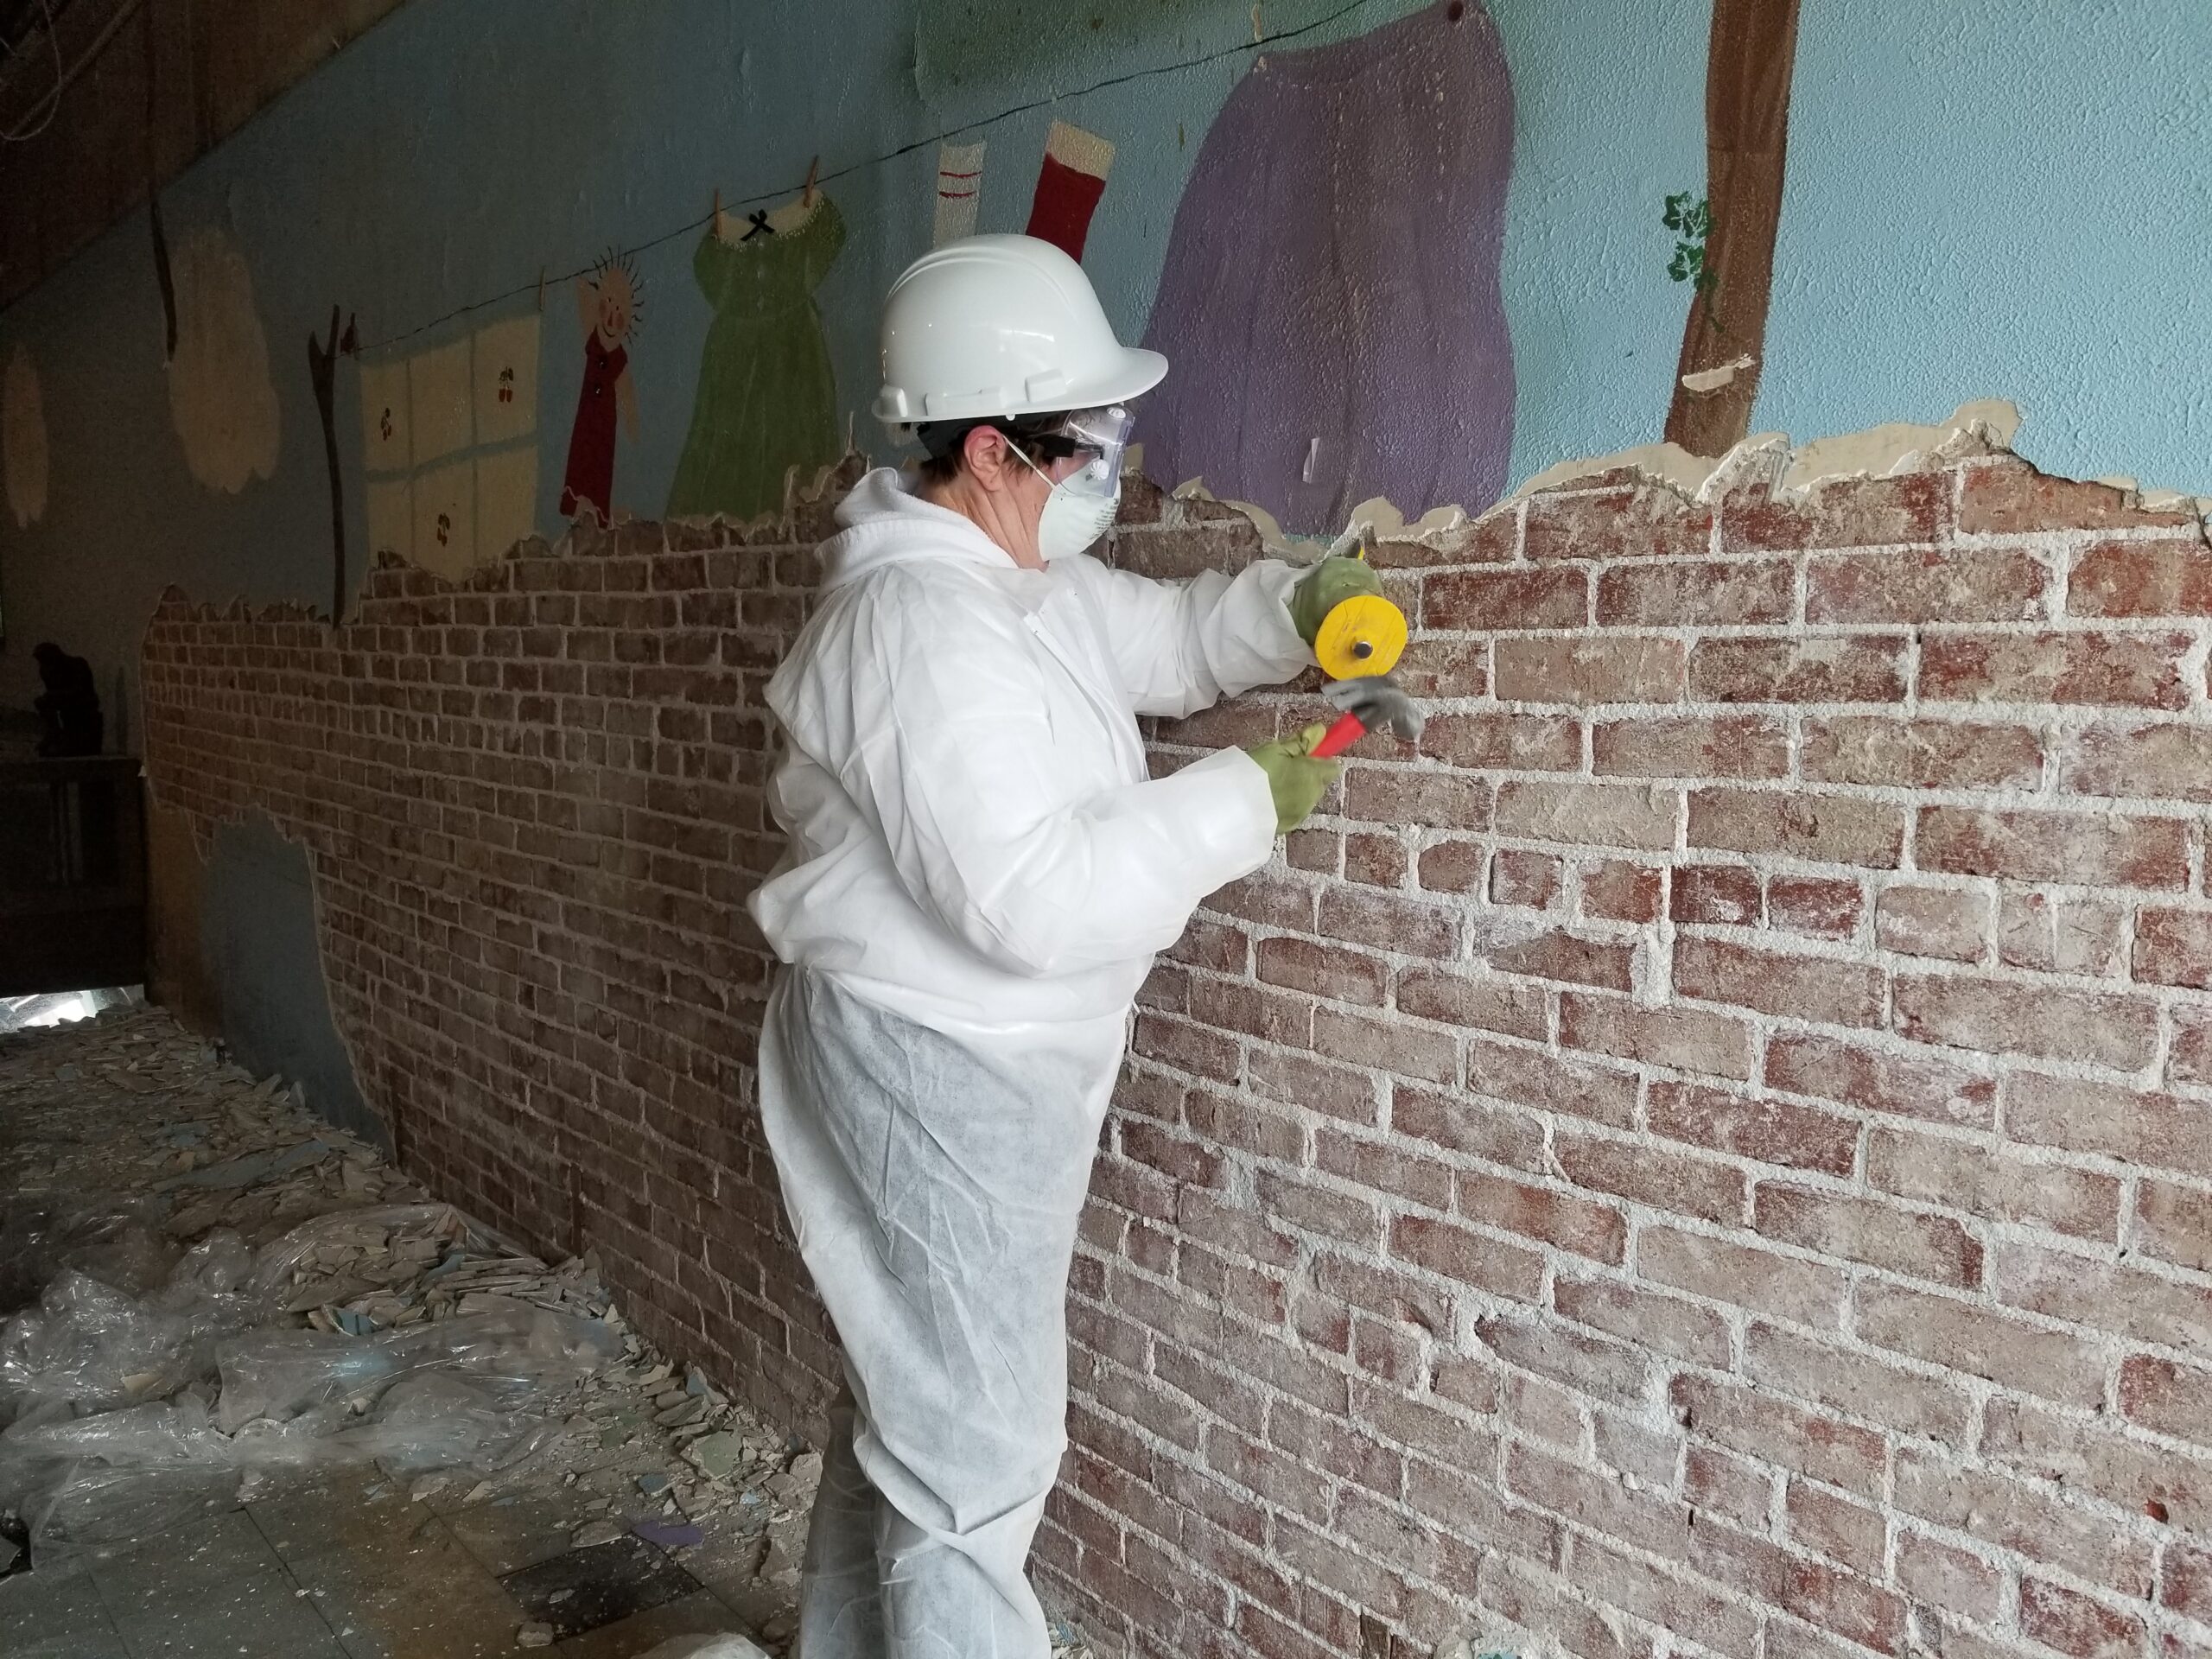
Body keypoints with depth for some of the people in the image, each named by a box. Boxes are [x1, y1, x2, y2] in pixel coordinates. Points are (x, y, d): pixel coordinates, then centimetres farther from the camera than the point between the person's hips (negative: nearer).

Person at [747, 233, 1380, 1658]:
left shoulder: (1025, 574, 6)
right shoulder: (920, 620, -25)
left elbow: (1168, 639, 20)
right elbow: (1031, 900, -31)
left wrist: (1295, 608, -1)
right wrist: (1244, 801, -22)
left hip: (978, 1064, 10)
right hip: (930, 1072, -10)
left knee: (908, 1400, 24)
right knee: (980, 1445, 1)